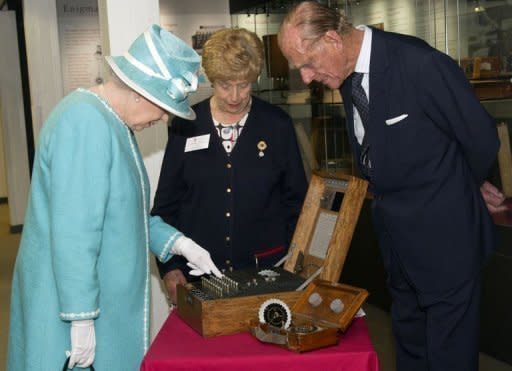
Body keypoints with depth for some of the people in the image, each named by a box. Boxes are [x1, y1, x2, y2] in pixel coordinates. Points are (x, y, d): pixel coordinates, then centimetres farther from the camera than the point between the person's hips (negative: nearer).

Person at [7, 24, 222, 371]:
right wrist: (81, 318, -22)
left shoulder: (114, 123, 9)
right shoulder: (86, 122, -22)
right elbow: (73, 233, -25)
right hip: (74, 304, -9)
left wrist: (178, 243, 8)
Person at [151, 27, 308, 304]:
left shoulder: (278, 125, 0)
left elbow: (296, 197, 6)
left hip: (266, 267, 0)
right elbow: (166, 203, 5)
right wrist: (169, 266, 0)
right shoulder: (186, 125, 0)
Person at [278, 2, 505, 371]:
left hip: (443, 236, -7)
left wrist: (469, 186, 6)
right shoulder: (348, 77, 2)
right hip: (395, 234, 7)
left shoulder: (422, 64, -23)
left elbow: (481, 139, -12)